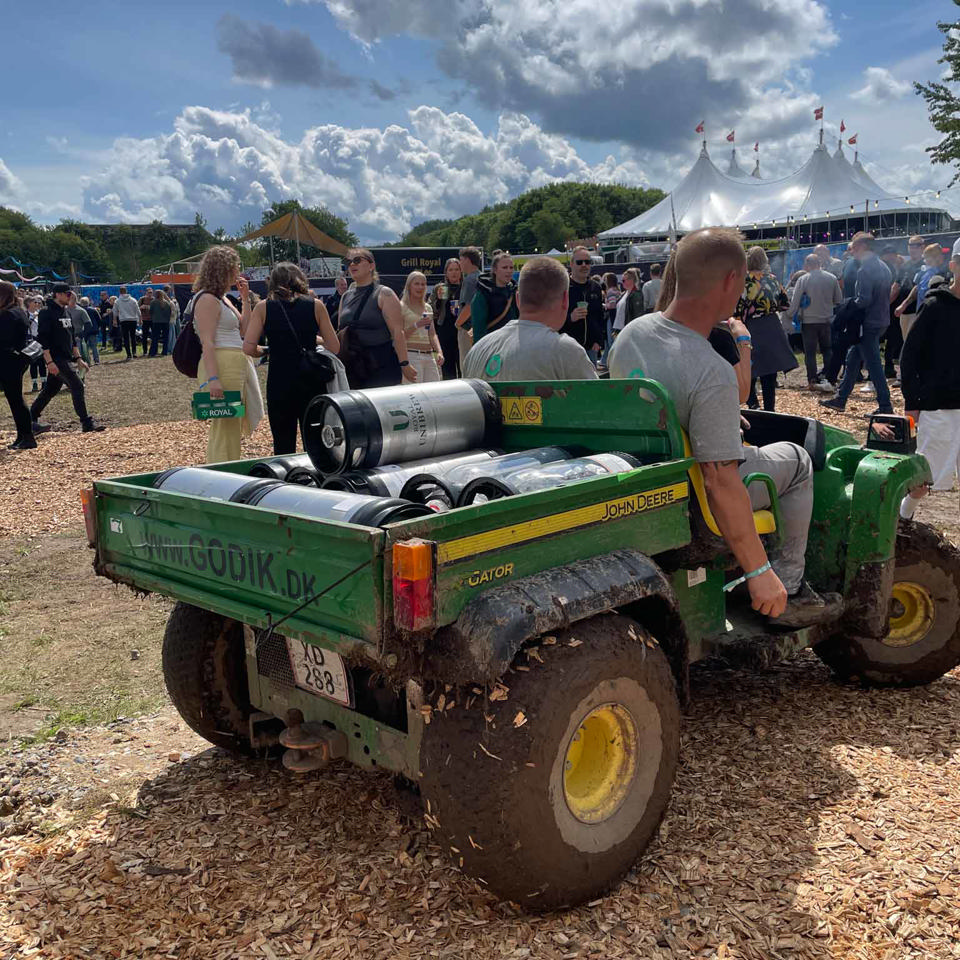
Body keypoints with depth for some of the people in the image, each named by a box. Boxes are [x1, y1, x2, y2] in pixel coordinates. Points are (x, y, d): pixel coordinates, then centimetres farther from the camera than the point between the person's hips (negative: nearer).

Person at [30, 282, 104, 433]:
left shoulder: (66, 312, 17)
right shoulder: (47, 312, -11)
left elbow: (72, 337, 22)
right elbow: (42, 339, -17)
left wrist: (78, 358, 17)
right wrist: (49, 362, -22)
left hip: (66, 358, 9)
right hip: (56, 359, -9)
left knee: (50, 390, 15)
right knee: (77, 386, -12)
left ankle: (31, 420, 25)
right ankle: (87, 423, -9)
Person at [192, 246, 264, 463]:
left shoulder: (222, 298, 20)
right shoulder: (207, 299, -9)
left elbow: (245, 330, 22)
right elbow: (207, 342, -18)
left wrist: (245, 298, 16)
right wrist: (213, 379, -26)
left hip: (237, 365, 10)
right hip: (221, 365, -10)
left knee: (233, 427, 14)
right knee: (225, 427, -8)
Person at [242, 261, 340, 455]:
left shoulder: (263, 308, 1)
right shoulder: (316, 306, 2)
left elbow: (249, 348, -6)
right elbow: (334, 348, 0)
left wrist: (266, 351, 14)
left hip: (279, 383, 0)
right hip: (312, 382, 0)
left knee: (283, 447, 8)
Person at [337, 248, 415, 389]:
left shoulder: (384, 294, -3)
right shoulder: (346, 297, 16)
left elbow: (397, 332, -11)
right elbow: (341, 333, 21)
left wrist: (404, 364, -18)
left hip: (382, 366, -6)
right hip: (352, 366, 6)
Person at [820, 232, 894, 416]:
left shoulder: (865, 270, -18)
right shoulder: (883, 266, 13)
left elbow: (864, 300, -25)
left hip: (869, 323, -10)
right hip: (881, 320, 10)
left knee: (874, 365, -4)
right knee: (852, 359, 18)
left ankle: (885, 406, -1)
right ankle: (840, 399, 25)